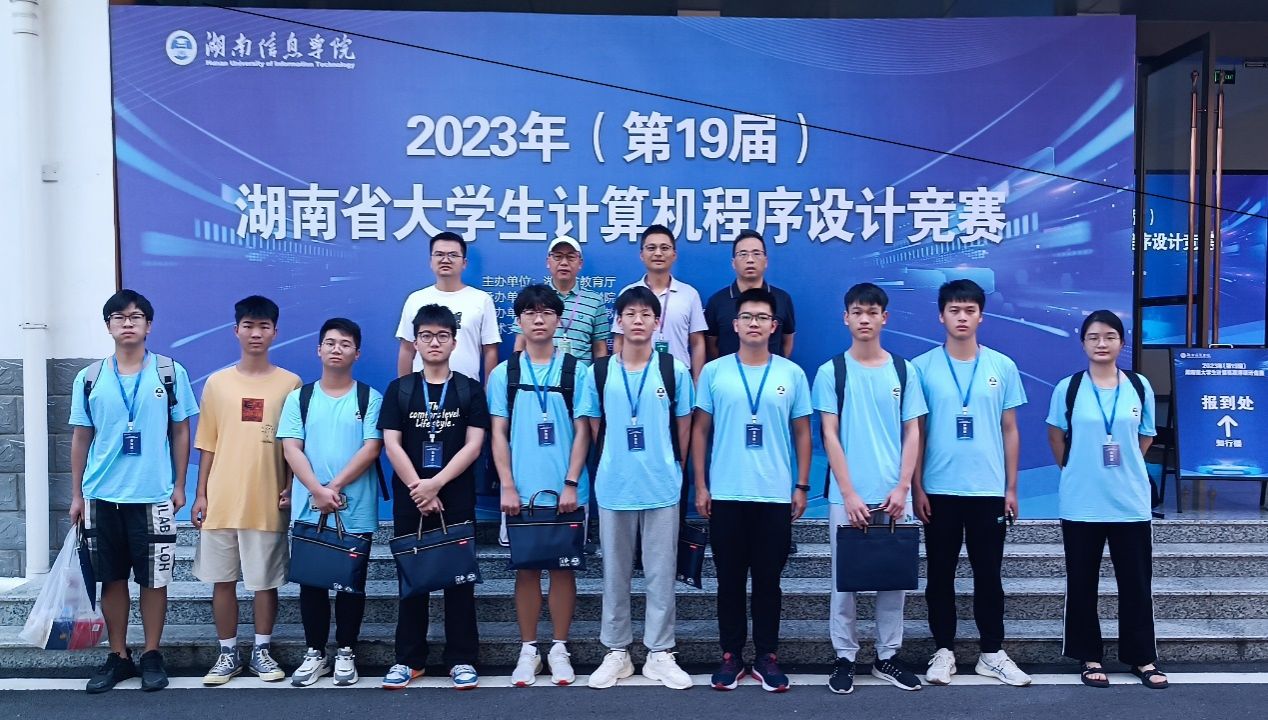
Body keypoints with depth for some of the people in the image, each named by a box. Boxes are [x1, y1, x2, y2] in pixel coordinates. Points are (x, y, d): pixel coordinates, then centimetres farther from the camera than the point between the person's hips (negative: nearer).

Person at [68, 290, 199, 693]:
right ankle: (117, 656, 21)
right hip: (102, 496, 2)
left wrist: (179, 486, 0)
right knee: (112, 579, 9)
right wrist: (77, 494, 8)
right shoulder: (89, 378, 4)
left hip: (153, 496, -2)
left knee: (154, 579, 4)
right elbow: (81, 437, 9)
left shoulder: (170, 373, 0)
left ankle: (152, 656, 17)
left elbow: (181, 432, 4)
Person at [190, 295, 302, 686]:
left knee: (266, 581, 6)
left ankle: (262, 651, 21)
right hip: (221, 500, 2)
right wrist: (201, 494, 3)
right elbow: (207, 445, 7)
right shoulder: (216, 383, 5)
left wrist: (289, 488, -5)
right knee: (223, 580, 8)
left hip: (267, 501, -1)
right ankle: (228, 654, 20)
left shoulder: (290, 383, 1)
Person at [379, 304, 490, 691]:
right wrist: (418, 489, -11)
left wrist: (436, 484, -14)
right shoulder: (399, 390, 6)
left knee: (459, 577, 2)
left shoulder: (470, 390, 4)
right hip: (409, 499, 1)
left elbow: (473, 445, -4)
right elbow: (392, 444, -1)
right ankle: (408, 659, 16)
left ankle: (462, 658, 11)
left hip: (456, 499, -1)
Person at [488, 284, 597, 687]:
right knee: (526, 568, 7)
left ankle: (559, 649, 17)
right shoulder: (504, 373, 5)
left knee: (563, 566, 5)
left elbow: (582, 431, 0)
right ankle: (528, 650, 17)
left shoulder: (575, 371, 2)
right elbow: (499, 434, 3)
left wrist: (571, 484, -8)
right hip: (522, 490, 1)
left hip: (565, 490, 0)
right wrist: (508, 487, -6)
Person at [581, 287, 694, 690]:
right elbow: (595, 429, 11)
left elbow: (683, 427, 6)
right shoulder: (599, 372, 2)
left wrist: (672, 471, 9)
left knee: (661, 573, 5)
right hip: (613, 488, 1)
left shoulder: (674, 370, -1)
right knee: (615, 573, 10)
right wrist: (611, 466, 12)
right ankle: (616, 651, 21)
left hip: (662, 488, -1)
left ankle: (660, 653, 16)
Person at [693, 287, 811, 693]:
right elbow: (700, 431, 5)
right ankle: (731, 656, 18)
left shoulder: (792, 374, 3)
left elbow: (802, 433, 8)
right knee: (730, 579, 7)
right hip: (725, 495, 0)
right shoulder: (714, 371, 2)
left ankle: (767, 657, 18)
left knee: (768, 580, 7)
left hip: (775, 496, 0)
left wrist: (802, 486, 3)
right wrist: (700, 486, 1)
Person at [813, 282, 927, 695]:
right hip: (847, 496, -2)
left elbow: (912, 433, 6)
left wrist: (902, 488, -5)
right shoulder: (831, 372, 0)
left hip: (892, 495, 2)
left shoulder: (903, 371, 6)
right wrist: (849, 494, -10)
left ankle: (887, 657, 21)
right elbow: (830, 436, -3)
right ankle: (845, 658, 15)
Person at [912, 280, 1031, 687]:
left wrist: (1011, 489, 4)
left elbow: (1009, 431, 7)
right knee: (940, 574, 7)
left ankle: (992, 653, 20)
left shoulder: (1003, 367, 3)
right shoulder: (922, 367, -1)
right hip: (939, 490, -1)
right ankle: (944, 650, 19)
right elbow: (915, 433, 1)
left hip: (989, 489, 1)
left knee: (988, 575, 8)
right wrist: (916, 489, -3)